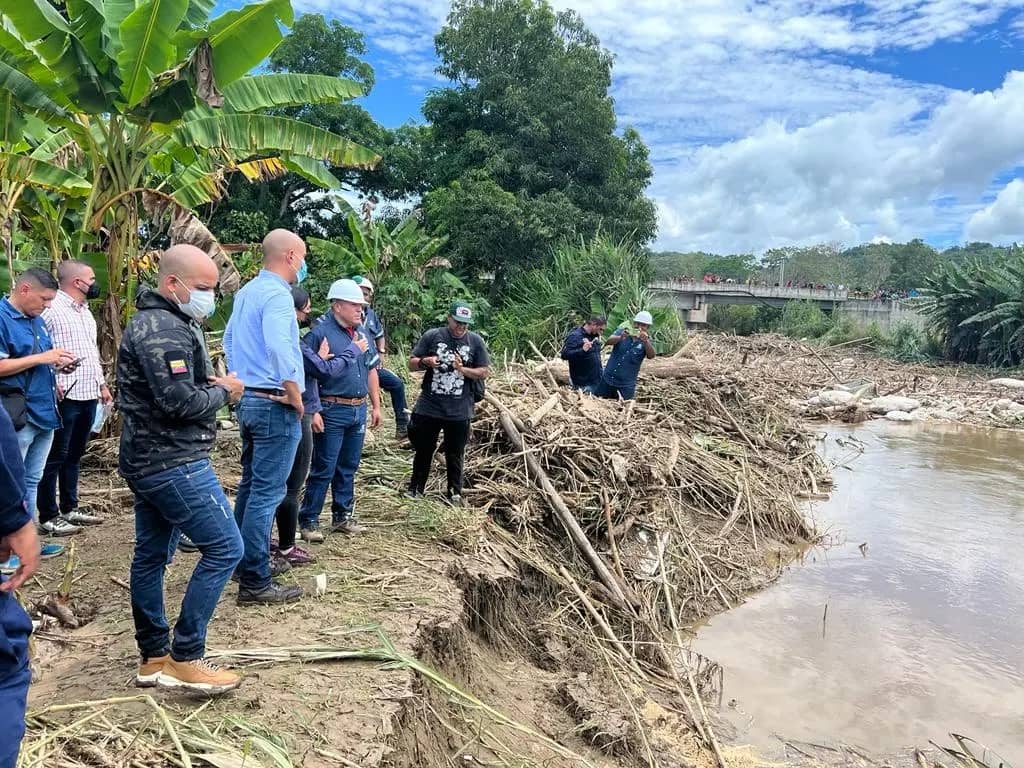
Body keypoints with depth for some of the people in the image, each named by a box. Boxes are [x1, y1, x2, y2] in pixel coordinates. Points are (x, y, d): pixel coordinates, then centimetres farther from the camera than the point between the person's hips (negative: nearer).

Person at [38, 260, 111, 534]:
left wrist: (102, 384, 22)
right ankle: (49, 515, 10)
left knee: (74, 454, 16)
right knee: (55, 456, 1)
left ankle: (70, 508, 26)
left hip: (89, 395, 9)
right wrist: (51, 381, -21)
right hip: (65, 395, -9)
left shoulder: (85, 311, 18)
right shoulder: (51, 307, -11)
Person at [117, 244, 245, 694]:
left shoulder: (159, 322, 17)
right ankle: (186, 657, 1)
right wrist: (224, 392, -8)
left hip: (149, 461, 11)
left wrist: (212, 383, 2)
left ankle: (154, 658, 23)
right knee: (225, 548, -6)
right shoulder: (164, 330, -18)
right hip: (174, 463, -11)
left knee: (151, 555, 13)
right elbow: (180, 402, -25)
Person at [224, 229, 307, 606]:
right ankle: (255, 582, 1)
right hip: (275, 405, -10)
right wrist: (295, 396, -20)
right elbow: (279, 347, -30)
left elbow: (229, 341, 21)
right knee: (267, 492, -5)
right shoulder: (276, 293, -16)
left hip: (247, 401, 10)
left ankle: (245, 559, 30)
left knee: (250, 485, 19)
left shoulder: (246, 292, 13)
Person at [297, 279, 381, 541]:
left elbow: (372, 370, 18)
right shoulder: (320, 332, -12)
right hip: (332, 411, -7)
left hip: (359, 410, 7)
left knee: (348, 468, 15)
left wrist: (376, 406, 16)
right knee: (323, 469, -2)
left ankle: (342, 516, 27)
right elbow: (307, 373, -16)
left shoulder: (362, 332, 11)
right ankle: (308, 520, 9)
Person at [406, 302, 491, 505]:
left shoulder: (475, 341, 0)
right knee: (423, 450, 13)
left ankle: (454, 492, 27)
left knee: (455, 455, 12)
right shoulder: (432, 336, -2)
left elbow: (485, 372, 0)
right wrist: (425, 362, -18)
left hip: (459, 411, 0)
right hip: (428, 407, 0)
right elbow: (412, 364, 3)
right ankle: (415, 488, 30)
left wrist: (462, 369, -15)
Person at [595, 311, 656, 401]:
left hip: (626, 384, -1)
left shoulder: (647, 342, -2)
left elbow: (651, 356, -22)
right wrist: (621, 337, -39)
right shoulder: (623, 331, -1)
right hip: (608, 378, 1)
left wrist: (646, 341, -41)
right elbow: (609, 341, -18)